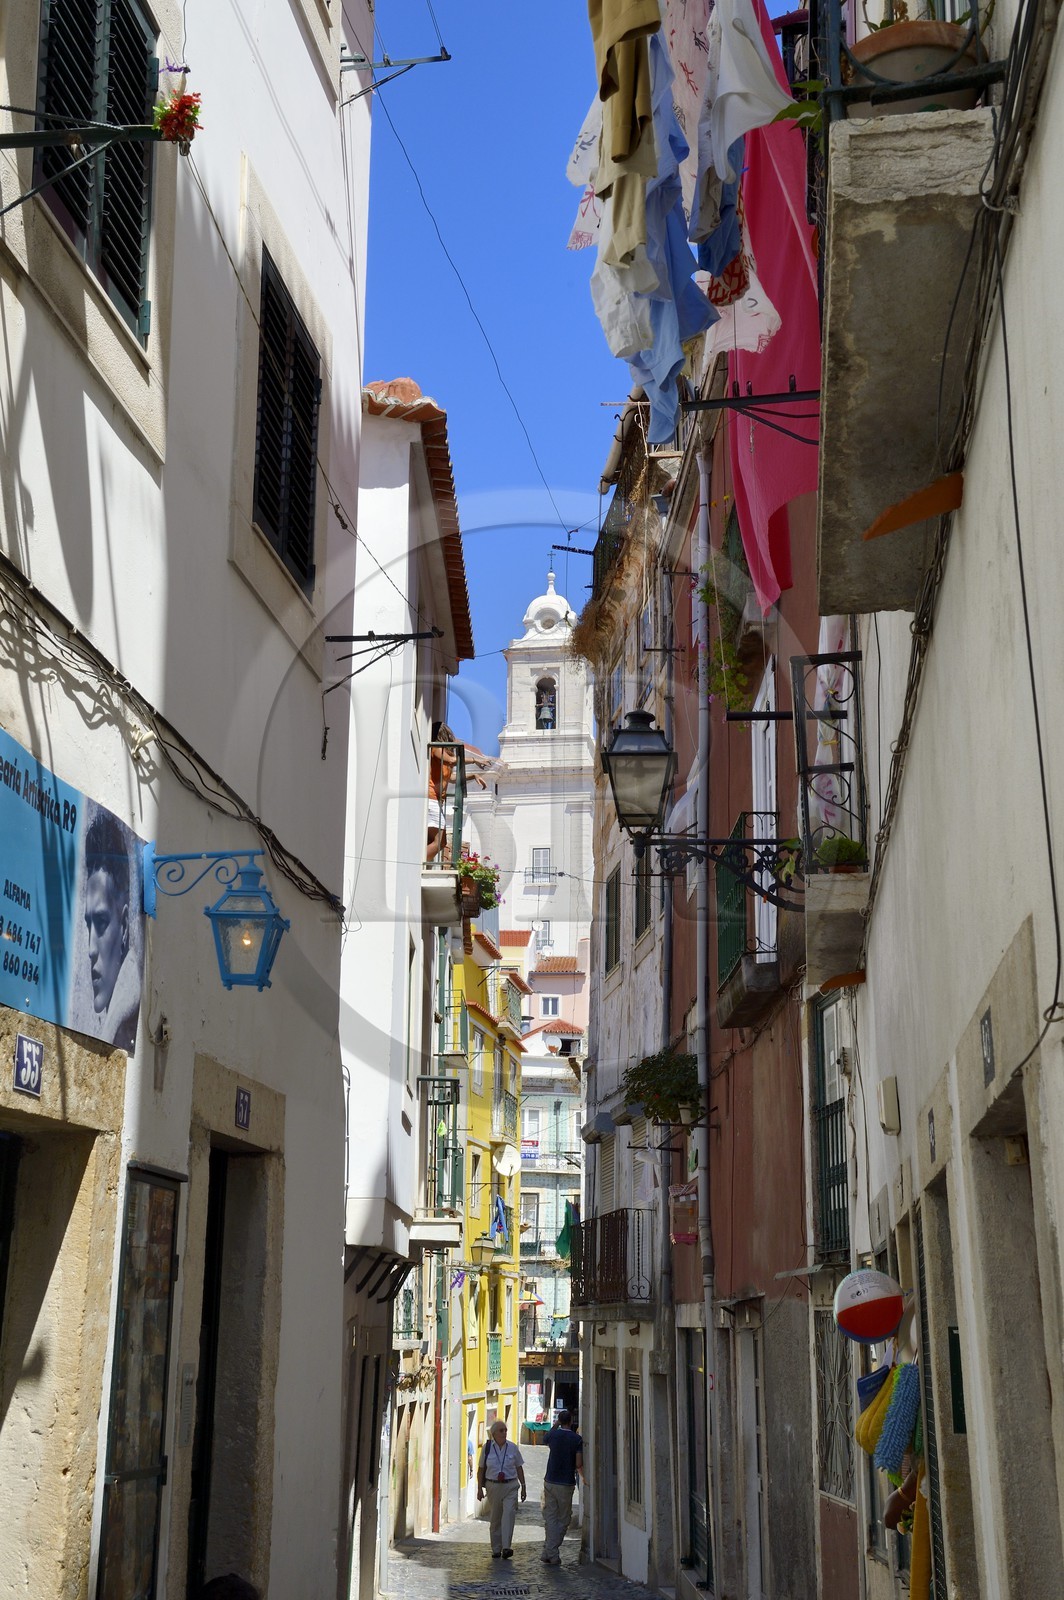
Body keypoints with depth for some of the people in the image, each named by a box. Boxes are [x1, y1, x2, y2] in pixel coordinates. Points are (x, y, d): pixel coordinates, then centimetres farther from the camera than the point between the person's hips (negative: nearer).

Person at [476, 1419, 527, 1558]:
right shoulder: (487, 1447, 1)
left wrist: (523, 1487, 9)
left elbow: (519, 1468, 10)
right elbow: (481, 1469, 6)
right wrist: (479, 1488, 2)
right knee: (495, 1518, 6)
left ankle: (506, 1547, -20)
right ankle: (496, 1549, 16)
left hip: (510, 1486, -1)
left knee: (509, 1514, -17)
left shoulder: (512, 1448, 3)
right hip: (493, 1486, 1)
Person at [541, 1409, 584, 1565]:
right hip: (566, 1484, -2)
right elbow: (579, 1464, -10)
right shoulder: (577, 1439, -7)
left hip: (550, 1482, 2)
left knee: (550, 1518, 7)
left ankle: (550, 1553, 0)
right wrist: (584, 1476, 9)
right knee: (563, 1520, 8)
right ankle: (552, 1552, 4)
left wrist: (556, 1424, 31)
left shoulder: (553, 1435, 0)